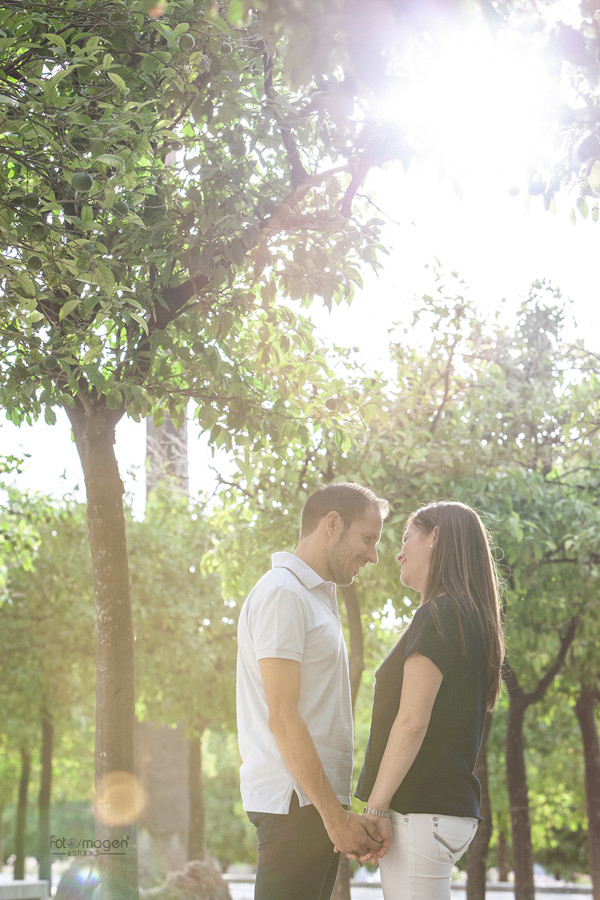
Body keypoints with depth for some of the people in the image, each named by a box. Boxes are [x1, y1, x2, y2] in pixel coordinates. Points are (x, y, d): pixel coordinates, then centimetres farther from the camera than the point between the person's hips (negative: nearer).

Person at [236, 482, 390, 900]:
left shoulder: (315, 596, 21)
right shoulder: (283, 594, -10)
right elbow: (282, 717, -16)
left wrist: (338, 812, 14)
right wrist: (335, 815, -17)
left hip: (316, 803, 9)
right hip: (295, 802, -9)